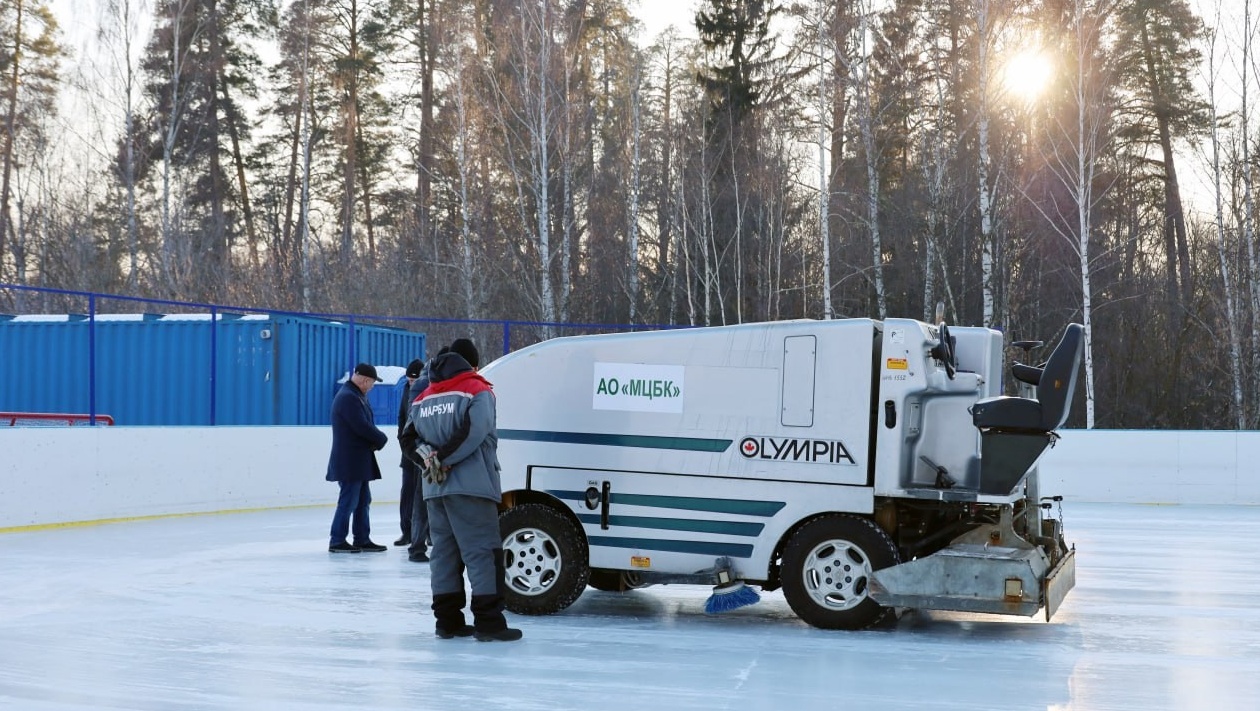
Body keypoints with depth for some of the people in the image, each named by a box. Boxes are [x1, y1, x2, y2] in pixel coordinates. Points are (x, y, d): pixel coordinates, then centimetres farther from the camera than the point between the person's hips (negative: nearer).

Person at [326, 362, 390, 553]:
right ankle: (337, 541, 2)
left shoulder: (355, 396, 15)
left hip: (359, 459, 10)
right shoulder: (348, 397, -18)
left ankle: (362, 539, 19)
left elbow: (365, 424, 15)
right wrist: (382, 439, -8)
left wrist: (376, 439, -4)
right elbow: (362, 427, -23)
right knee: (348, 500, -5)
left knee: (363, 500, 13)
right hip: (350, 460, -10)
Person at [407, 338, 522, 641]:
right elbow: (473, 434, -17)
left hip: (434, 488, 7)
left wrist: (435, 458, 5)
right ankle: (488, 621, -9)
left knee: (444, 551, 11)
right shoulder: (477, 391, -4)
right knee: (483, 551, -5)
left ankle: (448, 620, 12)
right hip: (470, 486, -7)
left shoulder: (423, 399, 17)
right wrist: (443, 460, -12)